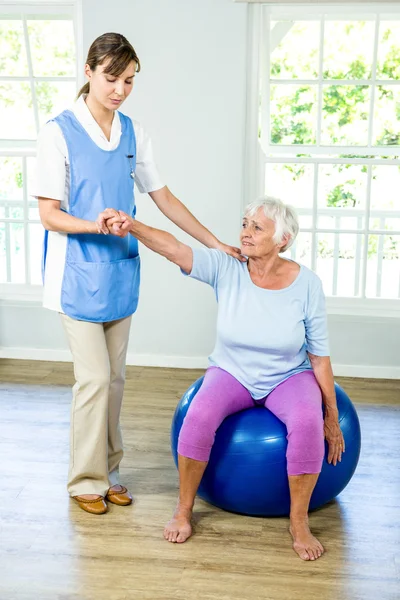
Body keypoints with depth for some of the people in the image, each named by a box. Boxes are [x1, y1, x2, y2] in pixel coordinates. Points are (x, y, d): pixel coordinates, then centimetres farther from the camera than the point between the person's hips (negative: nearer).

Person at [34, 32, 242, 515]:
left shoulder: (133, 133, 6)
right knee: (94, 377, -4)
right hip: (78, 272, -5)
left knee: (114, 376, 11)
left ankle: (108, 471, 26)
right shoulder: (59, 131, -10)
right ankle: (86, 479, 15)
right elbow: (49, 215, -11)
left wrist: (217, 245, 4)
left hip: (120, 270, 5)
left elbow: (164, 198, 9)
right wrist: (95, 225, -30)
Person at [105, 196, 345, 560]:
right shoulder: (226, 269, -14)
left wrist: (332, 416, -7)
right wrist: (133, 226, -46)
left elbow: (319, 354, -10)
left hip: (289, 377, 0)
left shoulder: (306, 283, -15)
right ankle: (184, 510, -7)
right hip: (233, 373, 1)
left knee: (307, 422, -33)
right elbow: (173, 249, -28)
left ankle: (299, 522, -12)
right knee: (200, 415, -30)